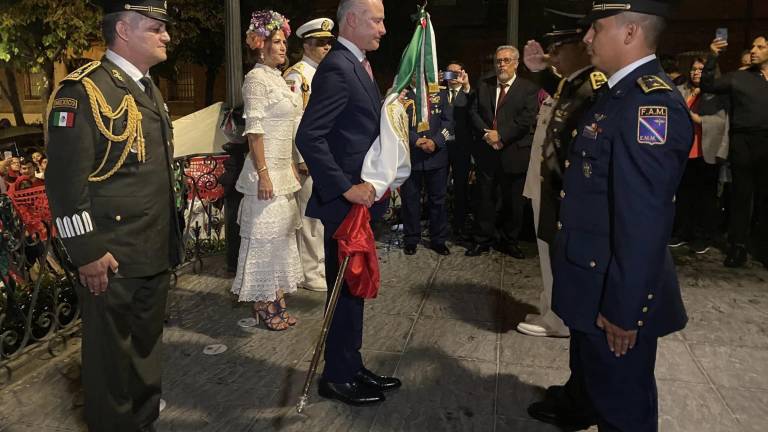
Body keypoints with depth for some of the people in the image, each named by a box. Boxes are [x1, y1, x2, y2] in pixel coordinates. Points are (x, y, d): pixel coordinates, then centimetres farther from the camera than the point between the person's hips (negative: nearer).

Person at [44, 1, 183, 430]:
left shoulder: (149, 89, 14)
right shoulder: (83, 89, -14)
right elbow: (66, 180, -18)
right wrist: (87, 253, -18)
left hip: (155, 253, 8)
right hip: (111, 258, -8)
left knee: (148, 344, 21)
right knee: (111, 352, 8)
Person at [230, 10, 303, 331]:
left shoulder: (277, 78, 15)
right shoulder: (256, 79, -11)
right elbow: (254, 130, -17)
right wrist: (263, 174, -22)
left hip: (283, 169, 9)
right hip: (267, 170, -9)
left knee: (281, 233, 13)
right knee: (264, 235, -1)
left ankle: (275, 299, 24)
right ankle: (262, 305, 10)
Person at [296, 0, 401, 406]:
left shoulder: (357, 65, 14)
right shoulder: (336, 69, -17)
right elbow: (308, 137, -24)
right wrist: (346, 188, -25)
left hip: (360, 196, 10)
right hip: (346, 201, -10)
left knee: (353, 288, 17)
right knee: (346, 289, 3)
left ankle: (352, 367, 31)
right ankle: (338, 377, 19)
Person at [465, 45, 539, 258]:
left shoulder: (528, 88, -2)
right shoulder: (483, 85, 10)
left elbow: (526, 119, -11)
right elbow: (474, 112, 5)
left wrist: (501, 135, -16)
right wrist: (486, 133, -11)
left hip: (514, 153, -2)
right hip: (487, 151, 3)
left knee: (514, 201, 7)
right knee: (485, 198, 8)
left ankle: (509, 241, 22)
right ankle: (482, 240, 19)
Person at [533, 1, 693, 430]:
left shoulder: (651, 102, -25)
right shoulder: (622, 92, 9)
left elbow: (645, 219, -28)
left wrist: (623, 308, -25)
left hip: (615, 294, -9)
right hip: (596, 282, 10)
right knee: (592, 378, 32)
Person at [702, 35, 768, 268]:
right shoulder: (738, 78, 6)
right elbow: (708, 85, -4)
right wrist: (712, 57, -13)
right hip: (743, 144, -2)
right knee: (741, 196, 3)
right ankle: (738, 248, 9)